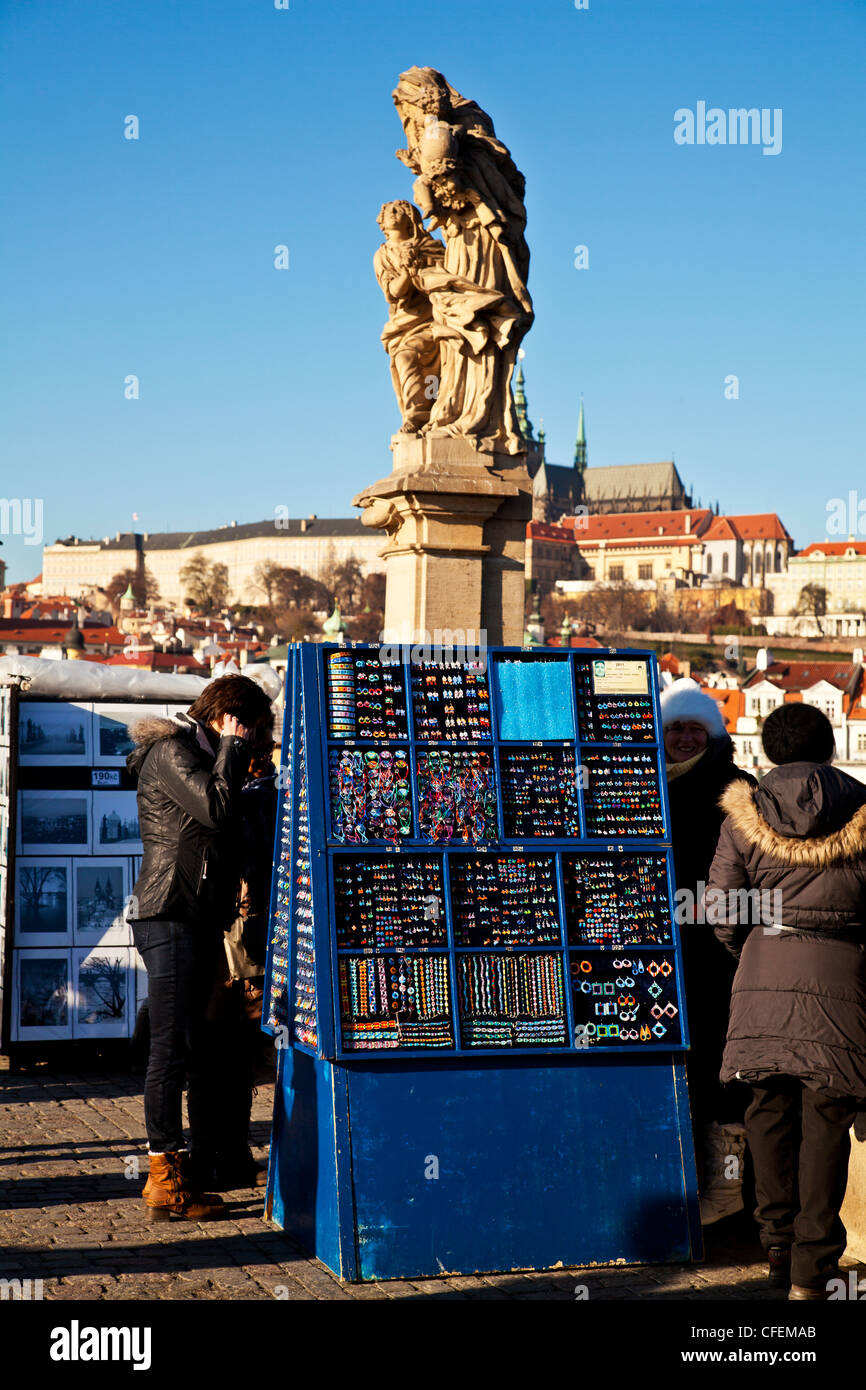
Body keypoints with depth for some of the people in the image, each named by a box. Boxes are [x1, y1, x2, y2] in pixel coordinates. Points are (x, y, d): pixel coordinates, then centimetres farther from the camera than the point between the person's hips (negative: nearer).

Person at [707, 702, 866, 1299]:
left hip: (765, 973, 1)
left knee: (771, 1108, 13)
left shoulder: (746, 816, 6)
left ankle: (780, 1248, 18)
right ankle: (812, 1266, 3)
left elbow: (723, 915, 4)